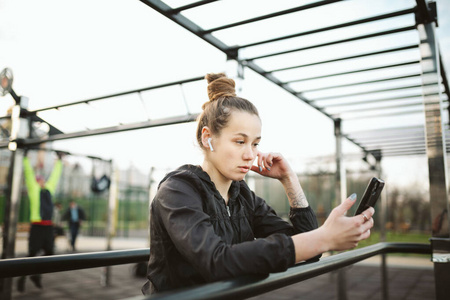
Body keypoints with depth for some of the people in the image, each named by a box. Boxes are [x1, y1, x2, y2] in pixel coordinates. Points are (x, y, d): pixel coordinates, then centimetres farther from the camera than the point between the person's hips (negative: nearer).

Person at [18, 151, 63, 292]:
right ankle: (22, 278, 17)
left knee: (49, 253, 7)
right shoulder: (33, 189, 4)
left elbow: (55, 175, 25)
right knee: (32, 254, -1)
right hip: (37, 226, -5)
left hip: (49, 226, 5)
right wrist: (25, 157, -2)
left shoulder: (49, 188, 16)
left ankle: (36, 275, 26)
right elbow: (28, 173, -1)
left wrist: (59, 160, 31)